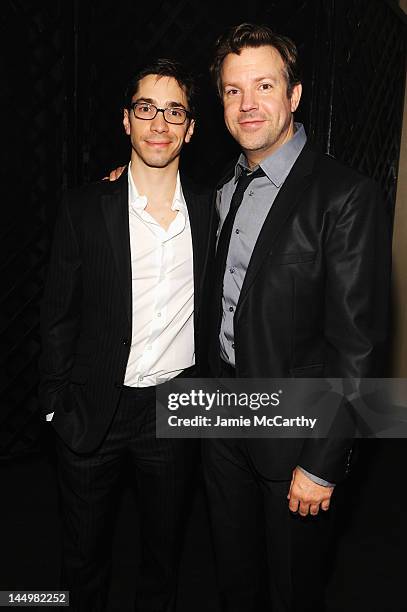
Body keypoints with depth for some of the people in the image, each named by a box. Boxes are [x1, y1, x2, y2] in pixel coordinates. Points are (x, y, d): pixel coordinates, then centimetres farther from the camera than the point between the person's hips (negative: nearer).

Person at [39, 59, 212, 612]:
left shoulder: (209, 212, -2)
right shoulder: (84, 208, -7)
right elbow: (59, 315, -3)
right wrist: (57, 402, -3)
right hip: (94, 409, -1)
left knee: (165, 546, 23)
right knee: (85, 550, 20)